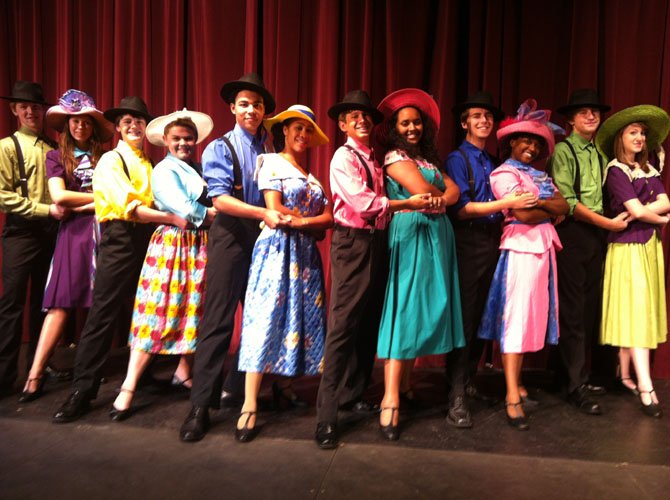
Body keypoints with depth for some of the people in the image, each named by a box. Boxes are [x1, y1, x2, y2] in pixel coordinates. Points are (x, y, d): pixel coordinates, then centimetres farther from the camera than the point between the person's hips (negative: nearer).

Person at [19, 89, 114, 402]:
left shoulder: (104, 156, 12)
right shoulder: (56, 156, 8)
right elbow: (59, 197, -6)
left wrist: (81, 204, -8)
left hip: (103, 229, 1)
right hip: (74, 232, -1)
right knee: (61, 302, -5)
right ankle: (35, 375, 0)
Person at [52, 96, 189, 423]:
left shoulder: (148, 165, 15)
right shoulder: (110, 161, -3)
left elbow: (151, 204, 9)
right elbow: (129, 207, -17)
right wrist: (172, 219, -20)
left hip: (146, 240, 6)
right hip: (119, 241, -5)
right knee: (102, 317, -4)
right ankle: (82, 391, 5)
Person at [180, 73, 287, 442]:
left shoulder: (270, 149, 13)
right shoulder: (220, 148, 1)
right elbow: (220, 199, -12)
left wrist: (280, 214, -6)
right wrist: (263, 213, -22)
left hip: (264, 238, 5)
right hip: (231, 237, -5)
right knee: (218, 321, -6)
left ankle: (240, 391, 27)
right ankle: (200, 406, 2)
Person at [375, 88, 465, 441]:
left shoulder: (428, 157, 22)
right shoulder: (394, 156, -1)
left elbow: (454, 191, 11)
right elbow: (421, 191, -13)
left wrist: (439, 199, -9)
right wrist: (439, 197, 6)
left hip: (437, 235, 8)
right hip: (411, 235, -8)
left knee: (427, 309, 6)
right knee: (406, 310, -13)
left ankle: (402, 385, 15)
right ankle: (390, 401, -12)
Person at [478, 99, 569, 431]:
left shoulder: (540, 174, 19)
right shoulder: (503, 173, -4)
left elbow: (563, 207, 8)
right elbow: (523, 214, -15)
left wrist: (540, 203, -9)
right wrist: (552, 209, 0)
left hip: (545, 246, 8)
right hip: (521, 246, -8)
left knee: (533, 313, 10)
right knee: (516, 315, -8)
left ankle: (517, 382, 22)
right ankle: (512, 398, -5)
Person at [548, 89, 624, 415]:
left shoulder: (599, 154, 17)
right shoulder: (563, 151, -4)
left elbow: (603, 197, 17)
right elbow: (566, 201, -13)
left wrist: (611, 223, -1)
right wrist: (608, 223, -10)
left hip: (597, 235, 7)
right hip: (572, 233, -7)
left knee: (591, 309, 10)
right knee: (573, 311, -4)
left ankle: (579, 373, 23)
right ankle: (577, 386, 3)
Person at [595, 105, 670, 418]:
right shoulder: (615, 170, -6)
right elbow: (636, 211, -13)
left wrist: (642, 211, -12)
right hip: (628, 247, -7)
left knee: (641, 312, 8)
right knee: (636, 311, -9)